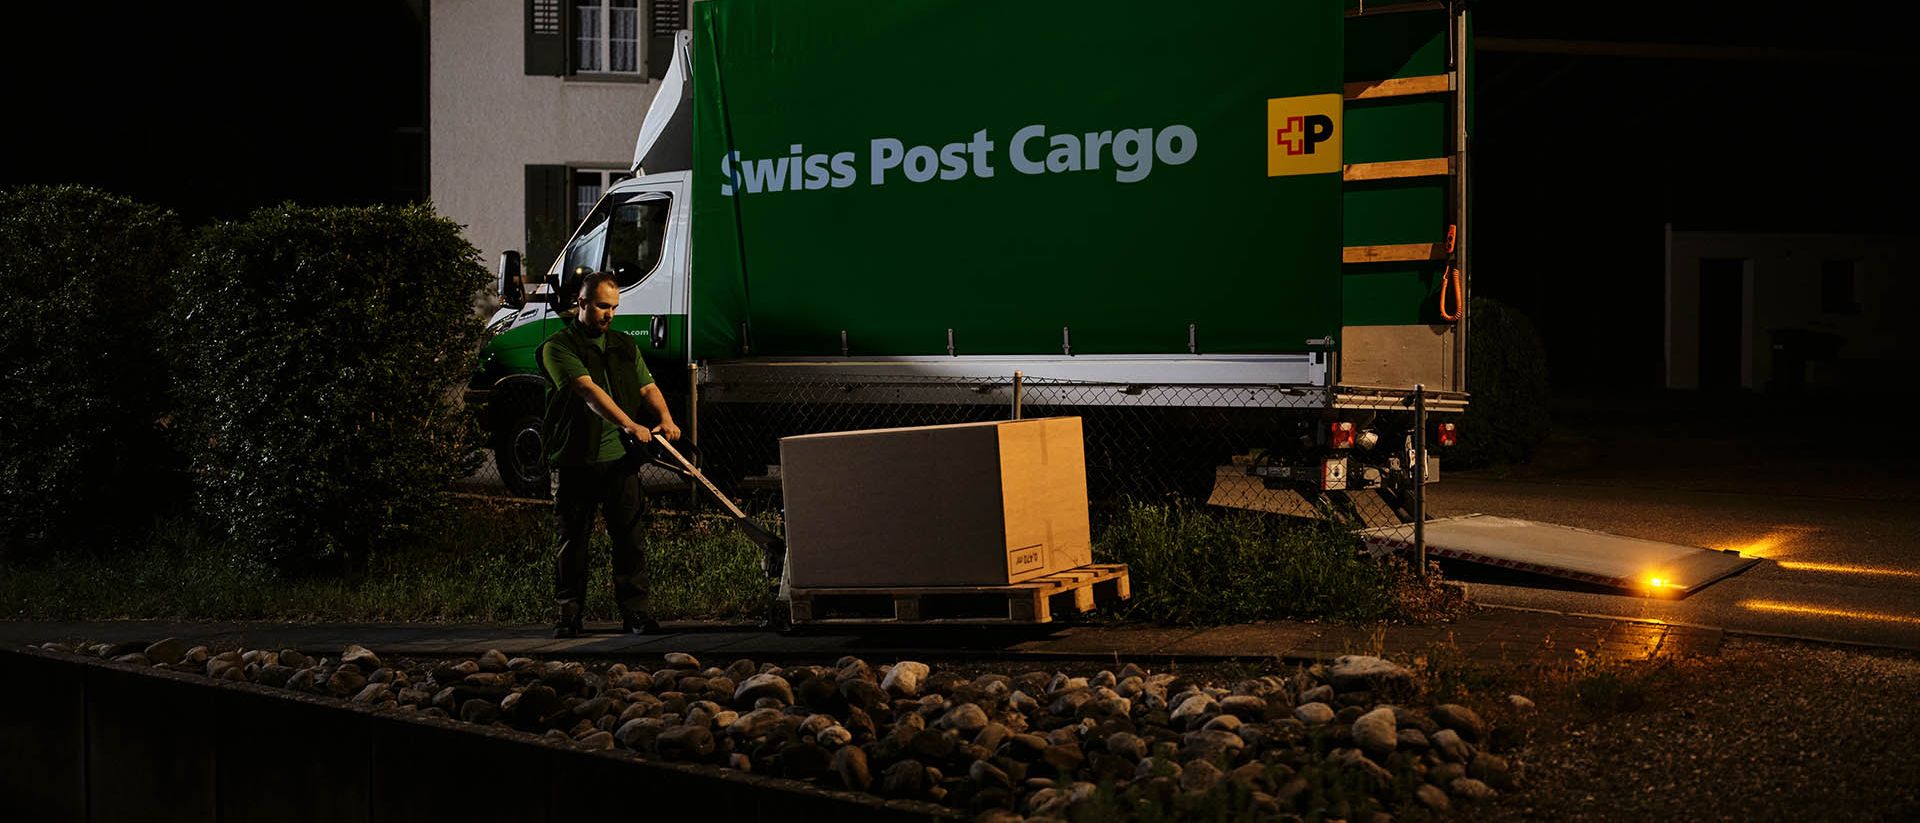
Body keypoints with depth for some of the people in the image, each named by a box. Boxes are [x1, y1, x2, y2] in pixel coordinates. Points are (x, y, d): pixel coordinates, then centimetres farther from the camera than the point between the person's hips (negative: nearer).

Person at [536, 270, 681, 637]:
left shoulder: (624, 346, 18)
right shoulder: (558, 347, -4)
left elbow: (647, 387, 14)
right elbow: (588, 391, -18)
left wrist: (664, 418, -8)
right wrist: (629, 424, -30)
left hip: (620, 458, 4)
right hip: (576, 459, -4)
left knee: (631, 536, 1)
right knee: (572, 539, 3)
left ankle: (634, 610, 6)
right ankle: (567, 613, 12)